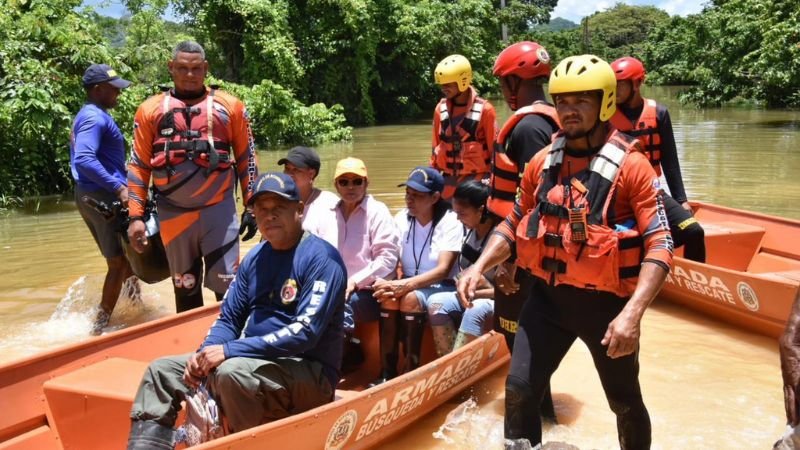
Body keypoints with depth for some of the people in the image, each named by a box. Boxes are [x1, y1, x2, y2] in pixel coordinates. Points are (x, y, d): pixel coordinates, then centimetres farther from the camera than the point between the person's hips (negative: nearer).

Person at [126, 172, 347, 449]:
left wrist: (229, 350, -23)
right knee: (162, 370, 6)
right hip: (254, 363, 8)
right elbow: (229, 319, 12)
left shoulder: (321, 258, -13)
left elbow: (306, 332, -22)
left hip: (308, 373, -8)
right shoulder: (255, 258, 10)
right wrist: (206, 353, -9)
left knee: (231, 372, -35)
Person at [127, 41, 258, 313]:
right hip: (173, 215, 2)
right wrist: (136, 216, 0)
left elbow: (246, 159, 7)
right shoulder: (150, 110, 6)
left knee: (228, 287, -3)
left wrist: (251, 207, 3)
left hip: (219, 210, -1)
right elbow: (138, 166, 6)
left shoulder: (230, 106, 4)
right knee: (185, 290, 13)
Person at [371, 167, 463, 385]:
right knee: (389, 296, -29)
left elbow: (443, 270, -22)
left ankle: (410, 372, -25)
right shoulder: (401, 219, 2)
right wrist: (390, 282, -28)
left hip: (441, 287, -4)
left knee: (410, 299, -34)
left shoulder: (450, 222, -12)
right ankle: (387, 372, -25)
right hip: (409, 284, 4)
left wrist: (405, 285, -34)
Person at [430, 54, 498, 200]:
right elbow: (436, 147, 12)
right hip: (447, 180, 4)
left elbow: (494, 150, -4)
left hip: (476, 179, -4)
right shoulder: (441, 109, 5)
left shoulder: (484, 110, -8)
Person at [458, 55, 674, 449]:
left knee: (625, 403, 16)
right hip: (548, 297, 4)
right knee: (519, 391, 3)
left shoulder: (630, 165, -14)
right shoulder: (542, 162, 1)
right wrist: (480, 265, -3)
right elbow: (513, 223, 12)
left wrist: (633, 312, -30)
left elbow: (659, 245, -18)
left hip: (605, 302, -3)